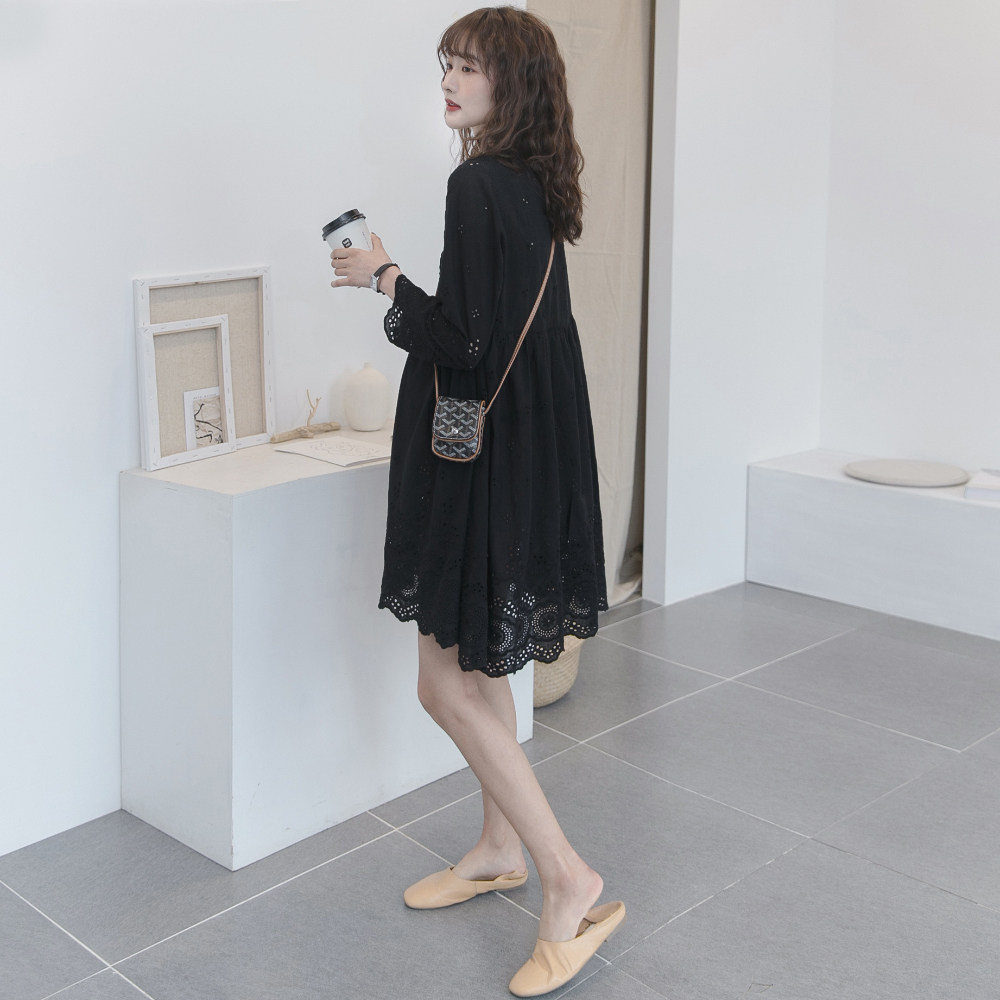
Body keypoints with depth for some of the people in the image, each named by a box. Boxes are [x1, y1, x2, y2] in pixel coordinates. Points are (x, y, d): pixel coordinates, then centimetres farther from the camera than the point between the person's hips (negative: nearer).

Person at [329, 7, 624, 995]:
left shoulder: (480, 185, -18)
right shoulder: (531, 184, 11)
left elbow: (467, 342, -22)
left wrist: (382, 279, -10)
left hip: (488, 463, -10)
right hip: (525, 456, 10)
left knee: (448, 684, -3)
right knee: (475, 668, 19)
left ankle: (569, 883, 5)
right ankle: (499, 848, 34)